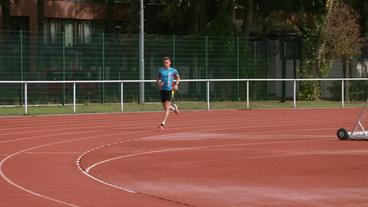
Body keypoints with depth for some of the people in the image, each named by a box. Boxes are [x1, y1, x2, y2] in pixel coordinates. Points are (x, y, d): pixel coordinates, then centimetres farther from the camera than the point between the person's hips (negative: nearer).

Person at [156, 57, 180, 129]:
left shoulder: (173, 70, -1)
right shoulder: (160, 71, 4)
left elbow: (178, 78, 16)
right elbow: (157, 80, 13)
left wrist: (176, 85, 0)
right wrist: (159, 83, -9)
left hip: (170, 90, -3)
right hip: (162, 90, 3)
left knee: (167, 107, -12)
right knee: (165, 107, 12)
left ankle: (163, 123, -13)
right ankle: (173, 108, 46)